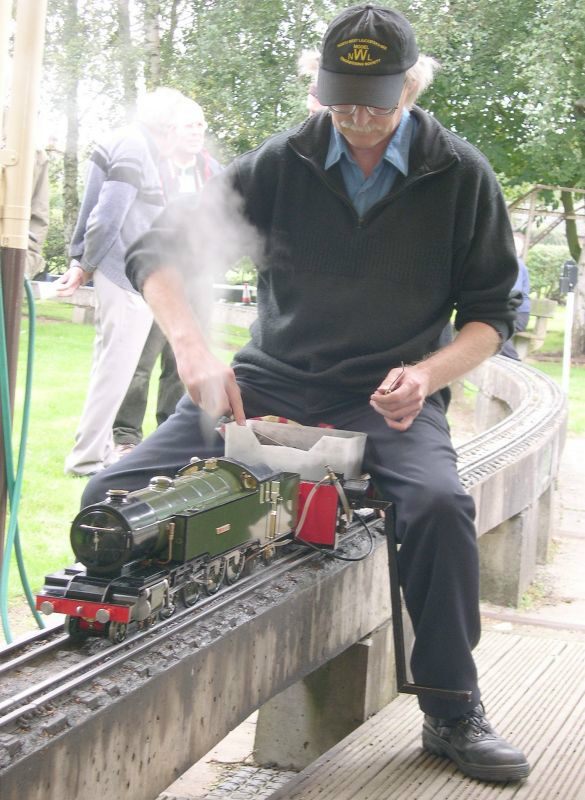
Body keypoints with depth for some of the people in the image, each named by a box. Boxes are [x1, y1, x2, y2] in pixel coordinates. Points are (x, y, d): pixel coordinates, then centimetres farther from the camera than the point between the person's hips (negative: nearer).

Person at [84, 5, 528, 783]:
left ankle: (453, 714, -13)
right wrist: (193, 348, -20)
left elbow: (490, 312, 5)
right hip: (272, 382, 2)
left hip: (388, 398, -1)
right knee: (112, 496, -17)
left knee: (440, 504, -35)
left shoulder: (461, 174, 0)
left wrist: (429, 372, -16)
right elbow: (159, 250, -2)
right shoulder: (283, 162, 0)